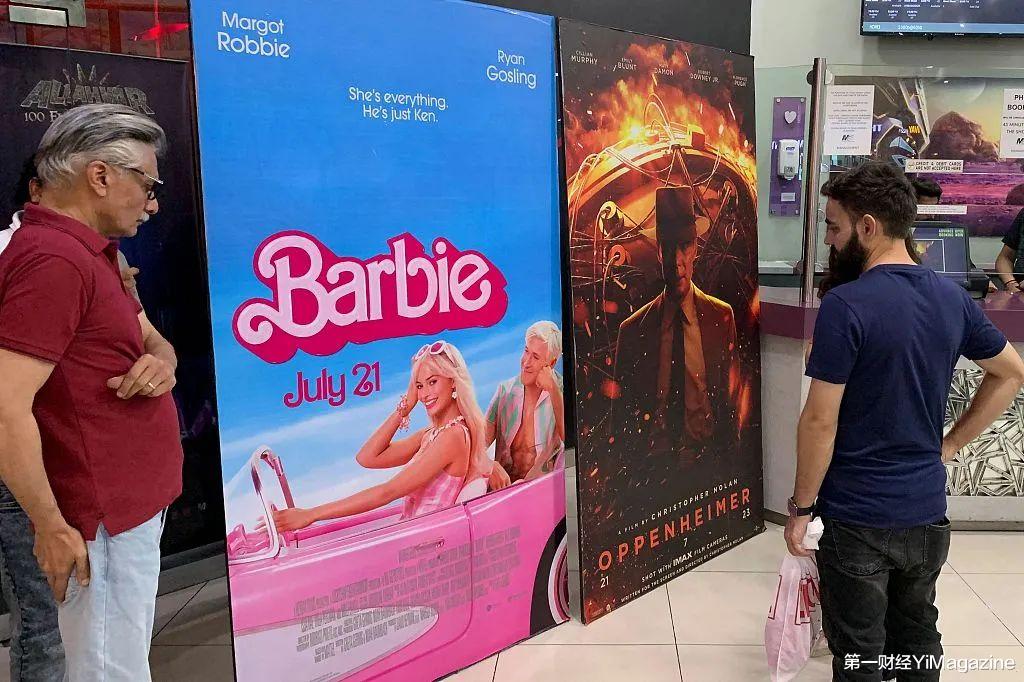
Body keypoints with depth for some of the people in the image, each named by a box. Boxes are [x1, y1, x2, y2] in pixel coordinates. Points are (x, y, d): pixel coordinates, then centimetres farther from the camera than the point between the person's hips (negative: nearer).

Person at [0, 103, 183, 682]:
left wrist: (161, 362, -5)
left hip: (136, 504, 10)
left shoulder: (91, 253, 13)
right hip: (104, 523, -10)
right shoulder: (53, 260, -20)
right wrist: (52, 527, -20)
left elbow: (151, 338, 19)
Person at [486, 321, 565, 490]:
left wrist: (553, 389, -17)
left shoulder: (560, 390, -2)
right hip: (504, 483, 2)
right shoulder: (505, 390, 6)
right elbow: (480, 443, -1)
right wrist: (491, 466, -23)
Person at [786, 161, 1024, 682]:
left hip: (858, 517, -6)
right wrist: (948, 445, 13)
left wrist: (801, 506, -8)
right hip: (927, 510, 6)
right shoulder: (953, 297, 1)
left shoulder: (847, 304, -21)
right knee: (918, 640, 23)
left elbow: (820, 421, -19)